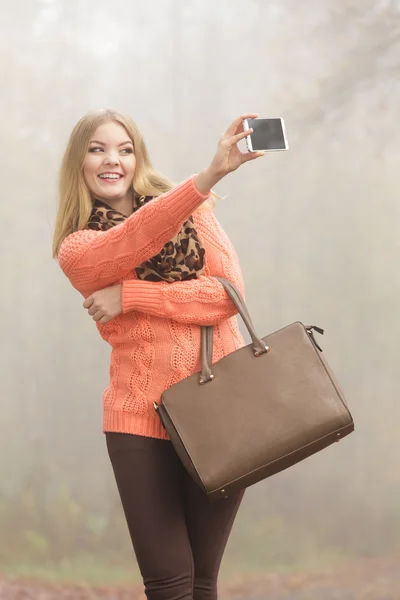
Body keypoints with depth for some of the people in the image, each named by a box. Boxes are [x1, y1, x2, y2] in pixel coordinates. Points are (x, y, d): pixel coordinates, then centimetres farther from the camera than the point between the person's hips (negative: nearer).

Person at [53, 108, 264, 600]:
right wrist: (211, 174, -35)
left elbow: (229, 293, -3)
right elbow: (139, 238, -20)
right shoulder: (77, 248, 2)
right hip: (142, 416, -2)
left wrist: (131, 296, -11)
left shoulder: (192, 211, 11)